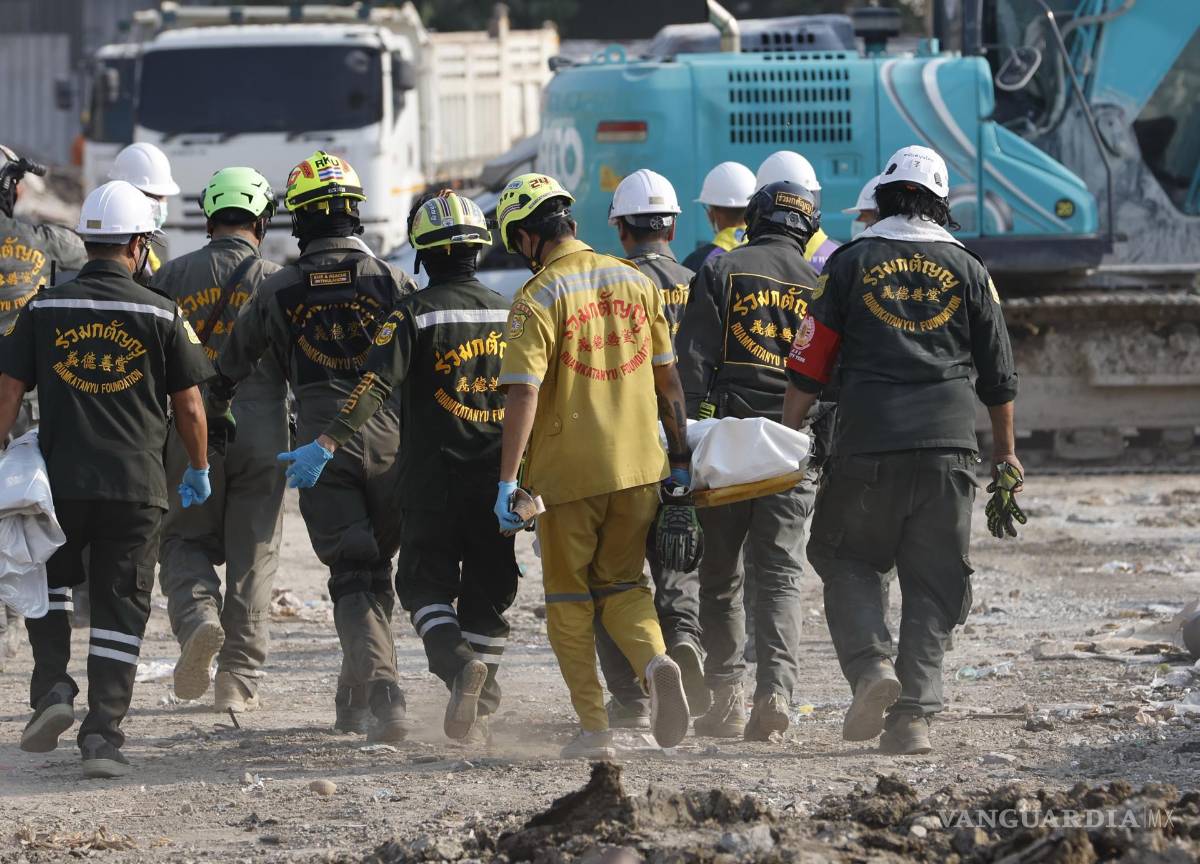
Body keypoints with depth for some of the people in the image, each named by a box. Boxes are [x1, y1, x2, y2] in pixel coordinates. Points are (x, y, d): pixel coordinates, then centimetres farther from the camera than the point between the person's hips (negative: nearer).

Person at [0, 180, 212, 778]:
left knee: (48, 584, 24)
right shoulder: (161, 315, -1)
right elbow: (189, 406, 3)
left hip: (59, 478, 1)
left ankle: (52, 685, 4)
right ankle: (102, 734, -1)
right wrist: (198, 471, 18)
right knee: (119, 609, 5)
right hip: (136, 484, -1)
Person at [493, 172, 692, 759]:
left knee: (569, 599, 10)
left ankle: (594, 726, 6)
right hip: (640, 466, 5)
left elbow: (523, 393, -18)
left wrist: (507, 480, -16)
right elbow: (668, 380, 11)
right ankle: (656, 663, -12)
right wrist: (680, 459, 18)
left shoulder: (539, 298, -11)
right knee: (622, 586, 17)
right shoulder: (636, 283, 7)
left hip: (569, 469, -4)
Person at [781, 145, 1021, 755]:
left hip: (868, 442, -1)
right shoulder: (966, 270, 10)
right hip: (949, 442, 1)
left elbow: (808, 366, 3)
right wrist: (1006, 452, 23)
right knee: (932, 584, 7)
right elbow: (998, 373, 13)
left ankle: (871, 666, -6)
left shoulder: (851, 263, 6)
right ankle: (914, 715, 0)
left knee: (847, 559, 15)